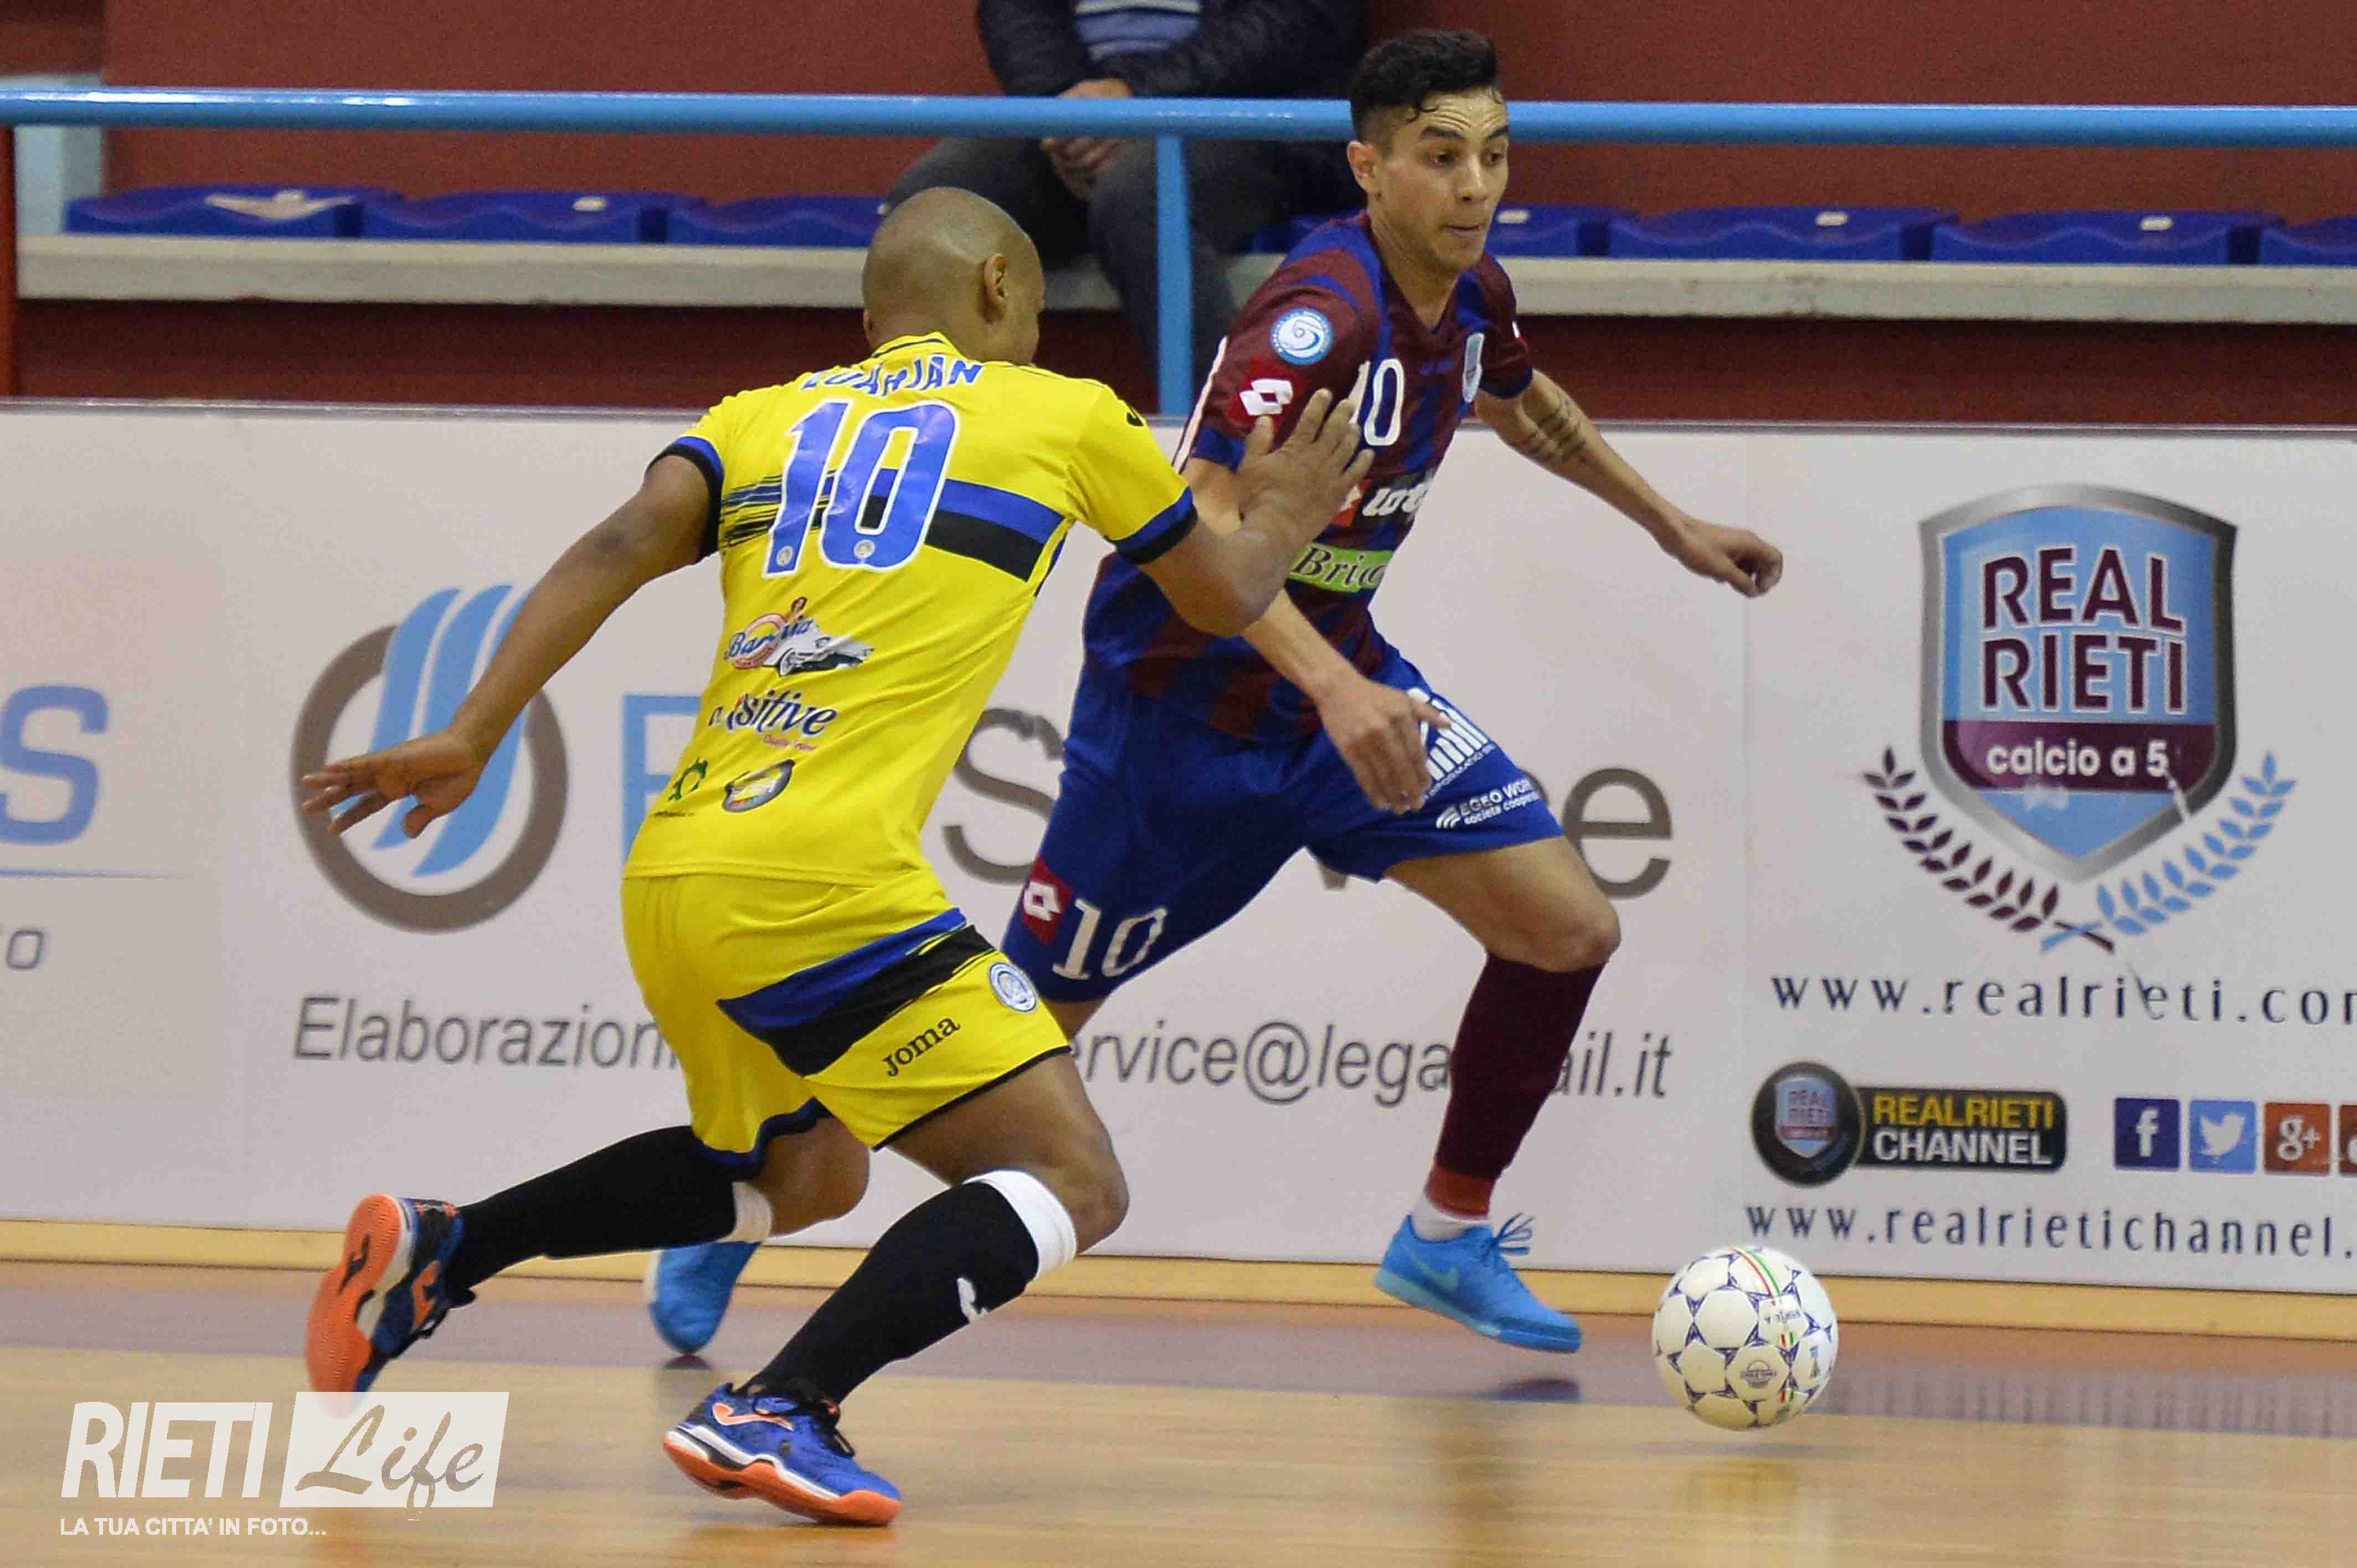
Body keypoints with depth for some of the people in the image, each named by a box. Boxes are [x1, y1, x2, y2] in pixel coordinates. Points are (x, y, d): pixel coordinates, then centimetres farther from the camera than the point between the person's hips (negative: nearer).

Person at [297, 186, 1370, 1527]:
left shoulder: (766, 419, 19)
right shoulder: (1066, 417, 11)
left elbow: (620, 549, 1)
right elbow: (1224, 597, 25)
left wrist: (471, 739, -2)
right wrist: (1279, 523, 47)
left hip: (669, 878, 7)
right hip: (820, 885, -7)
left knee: (805, 1172, 30)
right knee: (1071, 1182, -5)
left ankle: (437, 1252, 21)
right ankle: (780, 1411, -23)